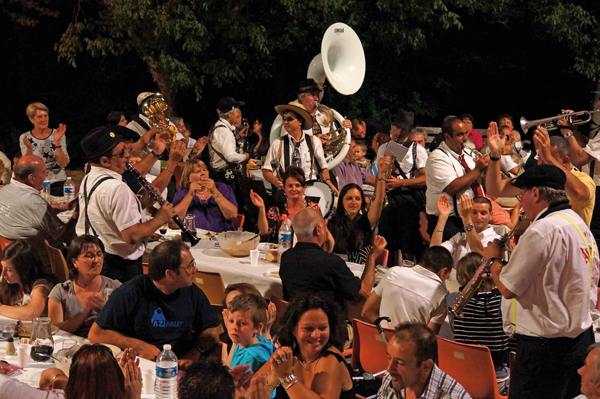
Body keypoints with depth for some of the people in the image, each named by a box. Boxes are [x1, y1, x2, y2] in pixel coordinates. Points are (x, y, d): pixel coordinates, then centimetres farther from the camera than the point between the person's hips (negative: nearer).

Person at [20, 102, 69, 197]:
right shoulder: (25, 138, 3)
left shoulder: (57, 135, 1)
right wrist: (29, 149, -21)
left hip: (57, 183, 0)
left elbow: (63, 164, -6)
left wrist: (57, 142, -17)